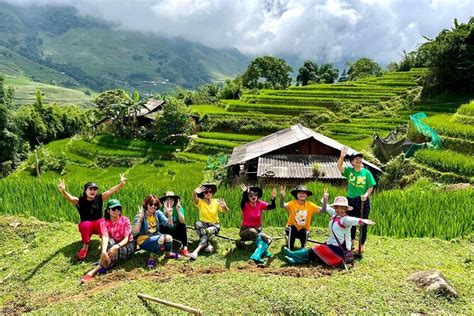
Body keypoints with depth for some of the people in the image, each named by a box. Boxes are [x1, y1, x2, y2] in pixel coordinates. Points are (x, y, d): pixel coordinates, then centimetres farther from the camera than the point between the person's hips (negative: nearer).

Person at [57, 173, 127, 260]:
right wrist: (63, 191, -53)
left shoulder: (99, 198, -7)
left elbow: (110, 191, -18)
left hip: (98, 223, 0)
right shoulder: (80, 201, -12)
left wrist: (121, 184, -34)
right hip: (86, 225, 0)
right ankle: (85, 246, -16)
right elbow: (70, 197, -30)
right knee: (86, 224, -35)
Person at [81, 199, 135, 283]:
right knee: (109, 241, -32)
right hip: (113, 243, 2)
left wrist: (116, 246, -41)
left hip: (127, 245, -2)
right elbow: (105, 237, -28)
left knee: (115, 251, -35)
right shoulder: (104, 222, -11)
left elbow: (126, 238, -21)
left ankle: (93, 271, -30)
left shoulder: (125, 220, -15)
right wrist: (103, 251, -46)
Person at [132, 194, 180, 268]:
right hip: (143, 240, -5)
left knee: (168, 237, -25)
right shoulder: (140, 215, -17)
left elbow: (169, 224, -7)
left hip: (156, 236, 5)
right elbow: (134, 233, -26)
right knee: (161, 238, -31)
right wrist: (139, 219, -37)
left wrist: (170, 215, -24)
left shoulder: (158, 213, -3)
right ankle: (151, 258, -16)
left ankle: (168, 254, 5)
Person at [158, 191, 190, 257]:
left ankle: (184, 248, -28)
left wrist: (178, 210, -39)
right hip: (166, 232, 0)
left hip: (177, 232, 0)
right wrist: (165, 211, -42)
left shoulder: (179, 208, -13)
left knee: (182, 225, -29)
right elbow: (160, 221, -28)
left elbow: (182, 222, -27)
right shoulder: (162, 209, -13)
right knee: (161, 226, -30)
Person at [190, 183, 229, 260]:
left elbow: (226, 211, -20)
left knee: (208, 231, -35)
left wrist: (225, 207, -46)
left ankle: (196, 251, -40)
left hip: (214, 226, -1)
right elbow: (194, 198, -32)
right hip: (203, 224, 1)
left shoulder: (216, 202, -7)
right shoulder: (200, 202, -8)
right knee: (197, 224, -34)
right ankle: (208, 245, -32)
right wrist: (195, 192, -57)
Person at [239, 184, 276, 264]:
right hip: (245, 231, -3)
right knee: (253, 231, -37)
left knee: (268, 240, -25)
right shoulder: (245, 205, -12)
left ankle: (256, 255, -31)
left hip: (257, 230, 3)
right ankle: (263, 251, -26)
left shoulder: (260, 204, -5)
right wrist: (244, 193, -56)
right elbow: (242, 203, -38)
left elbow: (272, 207, -21)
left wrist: (273, 198, -42)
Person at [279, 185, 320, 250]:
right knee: (291, 229, -33)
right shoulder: (292, 203, -17)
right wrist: (282, 197, -57)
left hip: (303, 229, 3)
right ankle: (290, 250, -12)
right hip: (292, 228, -2)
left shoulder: (310, 205, -10)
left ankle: (302, 250, 12)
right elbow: (282, 206, -36)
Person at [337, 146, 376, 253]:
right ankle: (351, 241, 33)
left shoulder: (366, 172, -4)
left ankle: (361, 244, 22)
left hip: (363, 201, -1)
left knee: (363, 223, 8)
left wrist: (366, 195, -19)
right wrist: (342, 156, -35)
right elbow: (339, 167, -20)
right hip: (351, 200, 1)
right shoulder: (349, 171, -2)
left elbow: (371, 187, -2)